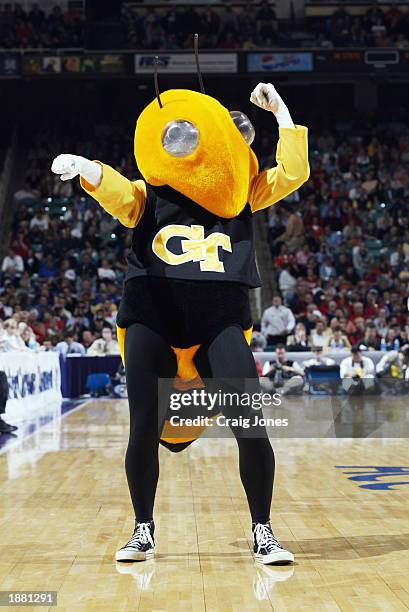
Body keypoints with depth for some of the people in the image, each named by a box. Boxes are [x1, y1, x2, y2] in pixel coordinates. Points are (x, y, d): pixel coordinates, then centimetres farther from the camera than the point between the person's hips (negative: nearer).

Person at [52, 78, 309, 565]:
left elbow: (293, 174, 9)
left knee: (250, 427, -11)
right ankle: (143, 531, 20)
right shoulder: (149, 195, 15)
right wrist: (88, 170, -27)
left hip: (221, 321, 0)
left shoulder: (243, 193, 20)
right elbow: (116, 192, -5)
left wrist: (281, 114, 11)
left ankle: (262, 533, 6)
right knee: (144, 430, -1)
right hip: (152, 318, 0)